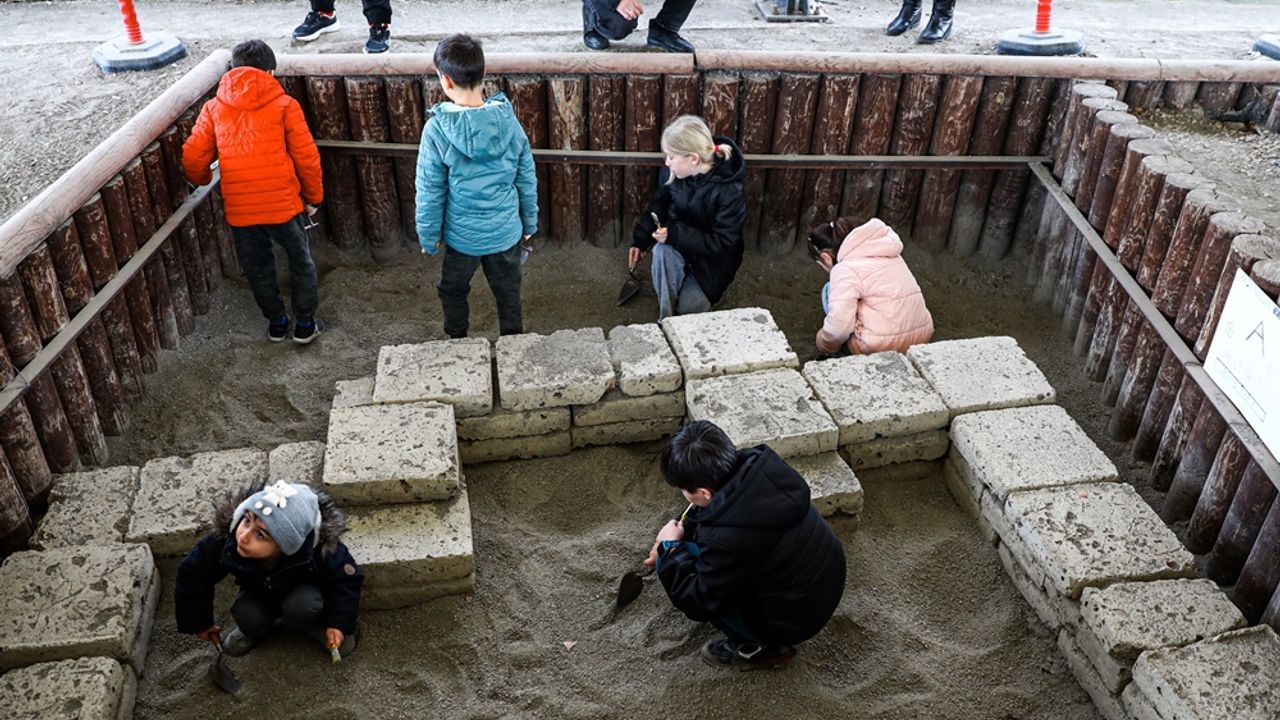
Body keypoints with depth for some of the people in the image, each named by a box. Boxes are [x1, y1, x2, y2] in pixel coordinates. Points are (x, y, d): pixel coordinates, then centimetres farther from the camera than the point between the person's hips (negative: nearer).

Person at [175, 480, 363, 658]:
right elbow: (192, 576, -15)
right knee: (247, 617, -25)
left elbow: (347, 579, -20)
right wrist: (199, 622, -2)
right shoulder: (224, 541, -36)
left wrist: (339, 623, -22)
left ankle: (312, 625, 2)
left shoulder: (320, 550, -42)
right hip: (259, 592, 3)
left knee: (302, 606, -32)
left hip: (304, 592, -2)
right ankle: (255, 629, 10)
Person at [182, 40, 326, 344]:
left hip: (238, 208, 3)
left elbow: (193, 160, 2)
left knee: (257, 267, 21)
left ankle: (276, 322, 34)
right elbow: (306, 157, -4)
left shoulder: (214, 107, 5)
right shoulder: (283, 105, -2)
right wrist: (313, 196, 10)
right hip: (283, 203, -2)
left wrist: (205, 182, 24)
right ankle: (305, 324, 24)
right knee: (301, 260, 18)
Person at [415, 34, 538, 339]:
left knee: (454, 292, 24)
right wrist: (530, 223, 11)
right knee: (508, 291, 21)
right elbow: (527, 179, -4)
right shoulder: (508, 120, -13)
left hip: (461, 236, -2)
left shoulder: (437, 130, -21)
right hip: (506, 232, 2)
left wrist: (428, 237, 0)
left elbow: (430, 192, -13)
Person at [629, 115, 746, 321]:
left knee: (688, 306, -15)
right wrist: (640, 240, -3)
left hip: (714, 258, -3)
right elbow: (659, 205, 4)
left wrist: (675, 235, -36)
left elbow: (721, 244, -28)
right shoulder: (672, 173, -15)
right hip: (677, 239, 3)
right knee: (663, 253, -32)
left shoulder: (729, 191, -30)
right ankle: (665, 318, -15)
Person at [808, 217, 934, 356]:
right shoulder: (881, 251, 14)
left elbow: (838, 328, -20)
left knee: (831, 291, 9)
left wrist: (823, 345, 2)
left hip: (881, 346, -8)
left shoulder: (845, 269, -12)